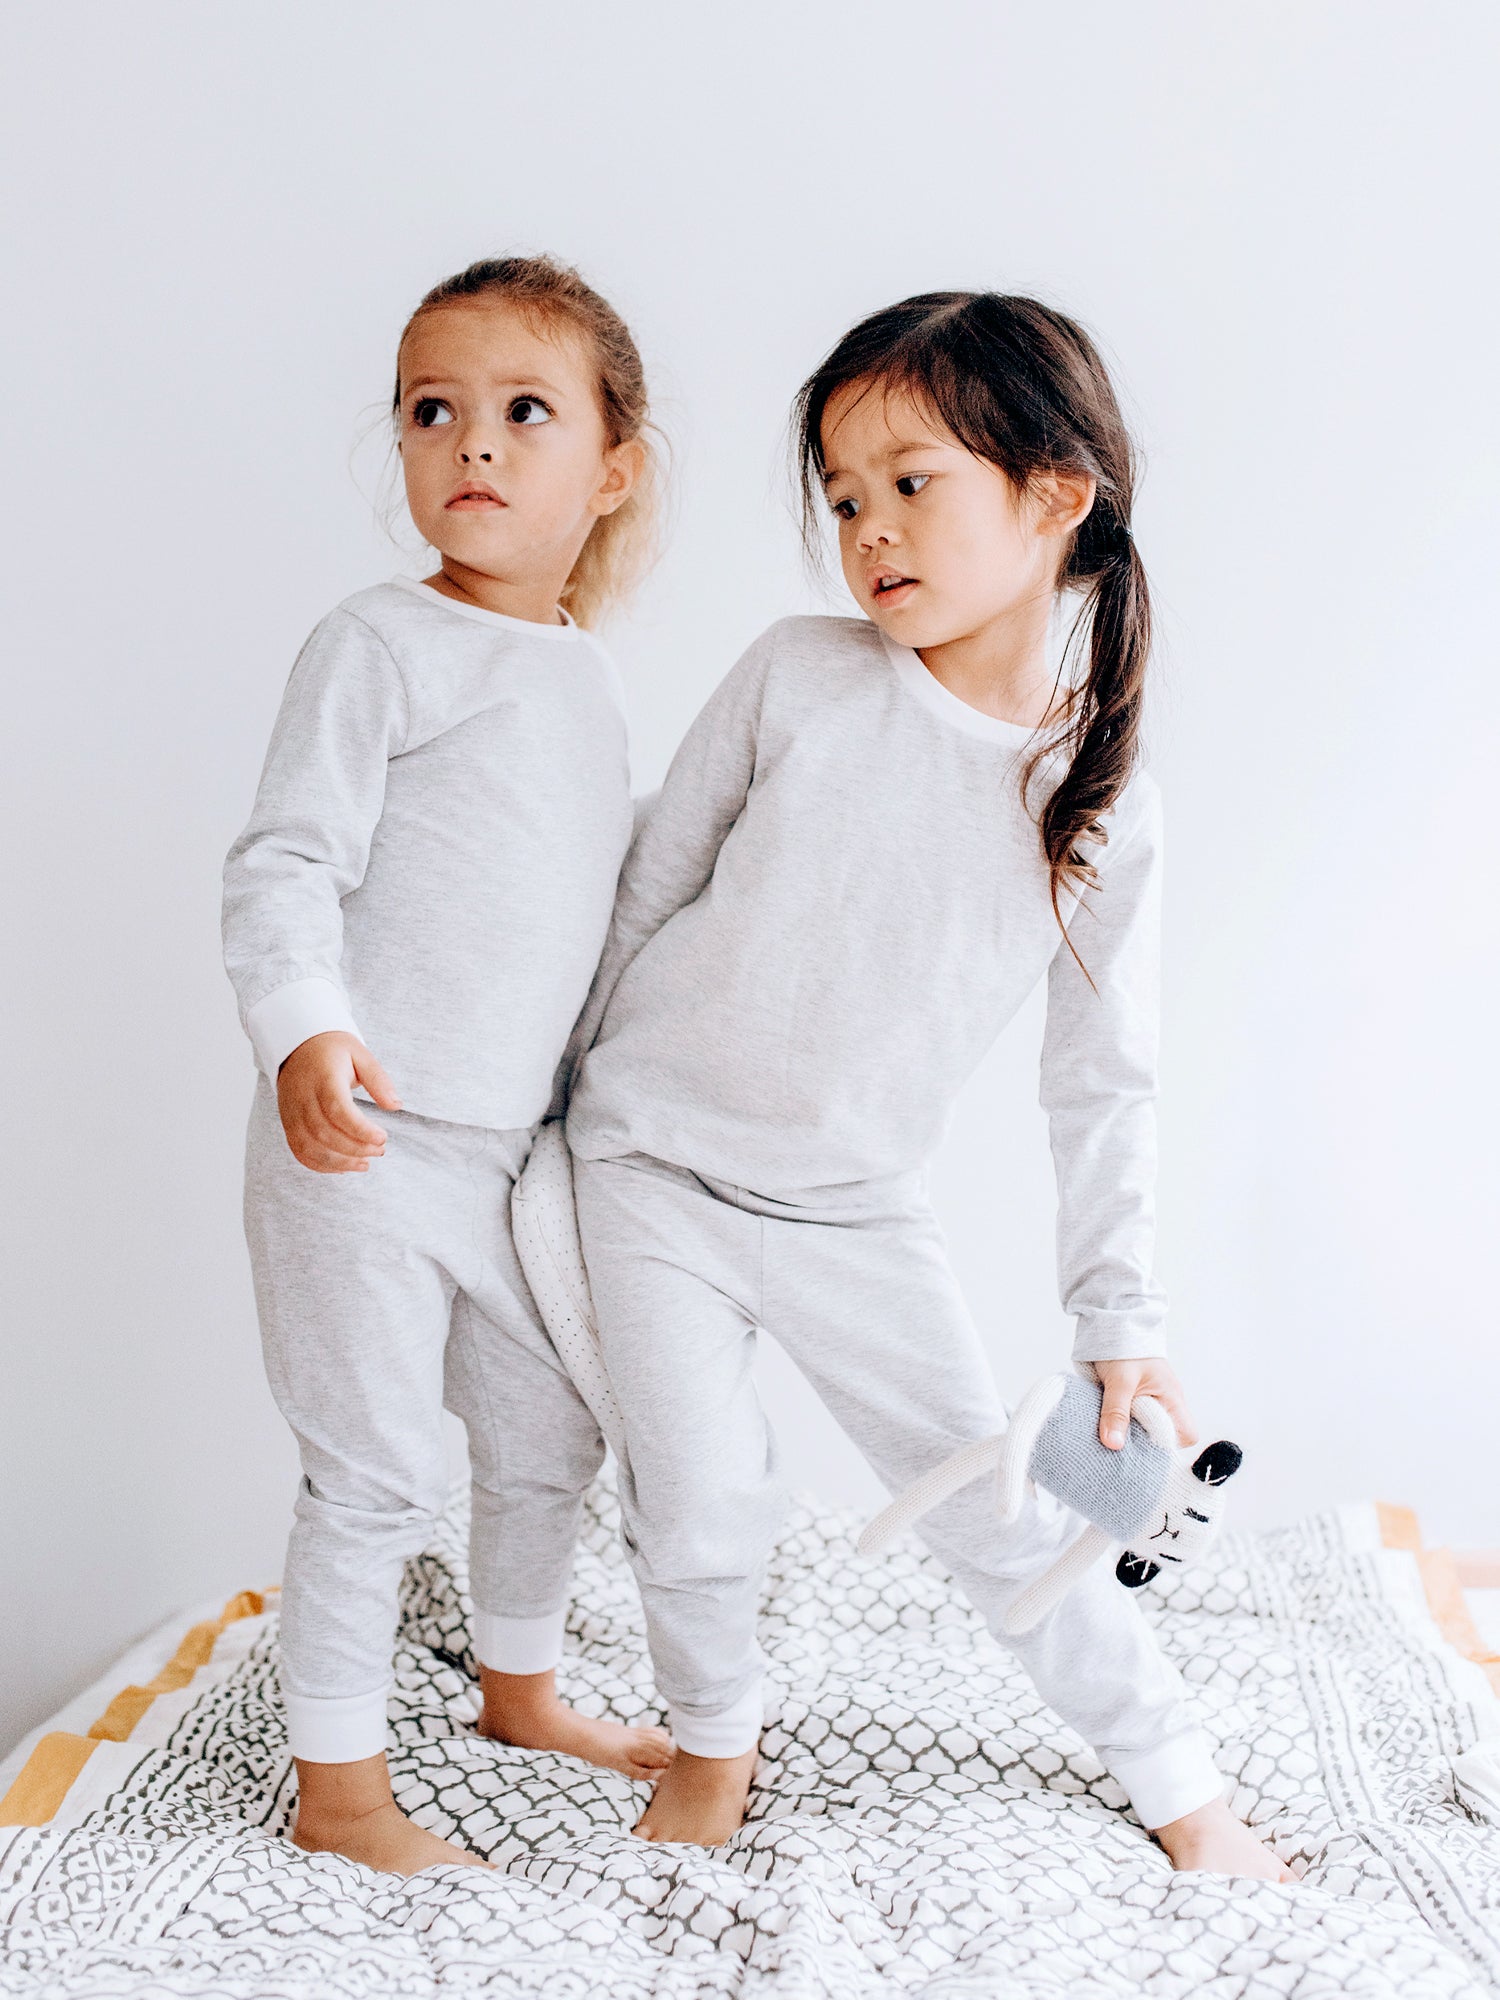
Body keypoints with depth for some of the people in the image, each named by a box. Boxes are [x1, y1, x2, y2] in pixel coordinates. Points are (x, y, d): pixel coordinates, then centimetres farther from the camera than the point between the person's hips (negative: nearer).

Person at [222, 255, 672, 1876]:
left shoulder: (582, 668, 11)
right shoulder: (380, 644, -11)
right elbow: (284, 863, -17)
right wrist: (303, 1029, -34)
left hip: (516, 1141, 7)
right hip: (359, 1141, -7)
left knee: (553, 1435, 19)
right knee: (379, 1469, 1)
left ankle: (519, 1687, 41)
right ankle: (337, 1787, 18)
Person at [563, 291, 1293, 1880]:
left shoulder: (1102, 806, -7)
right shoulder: (797, 680, -10)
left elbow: (1102, 1081, 2)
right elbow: (650, 887, 2)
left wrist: (1118, 1316, 5)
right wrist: (573, 1090, 8)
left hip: (858, 1210, 1)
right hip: (656, 1166, 0)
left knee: (999, 1503, 6)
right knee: (700, 1508, -1)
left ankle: (1173, 1773, 26)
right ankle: (713, 1734, 29)